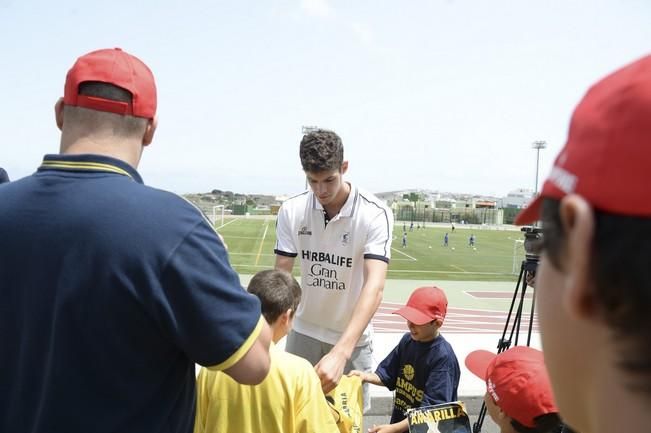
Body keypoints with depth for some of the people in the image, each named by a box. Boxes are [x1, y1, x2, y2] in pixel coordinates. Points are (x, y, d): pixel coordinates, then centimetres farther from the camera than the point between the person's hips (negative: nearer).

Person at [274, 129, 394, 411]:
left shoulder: (375, 214, -21)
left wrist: (341, 352, -40)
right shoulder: (291, 211, -11)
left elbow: (374, 286, -30)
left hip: (352, 338, -2)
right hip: (303, 332, 2)